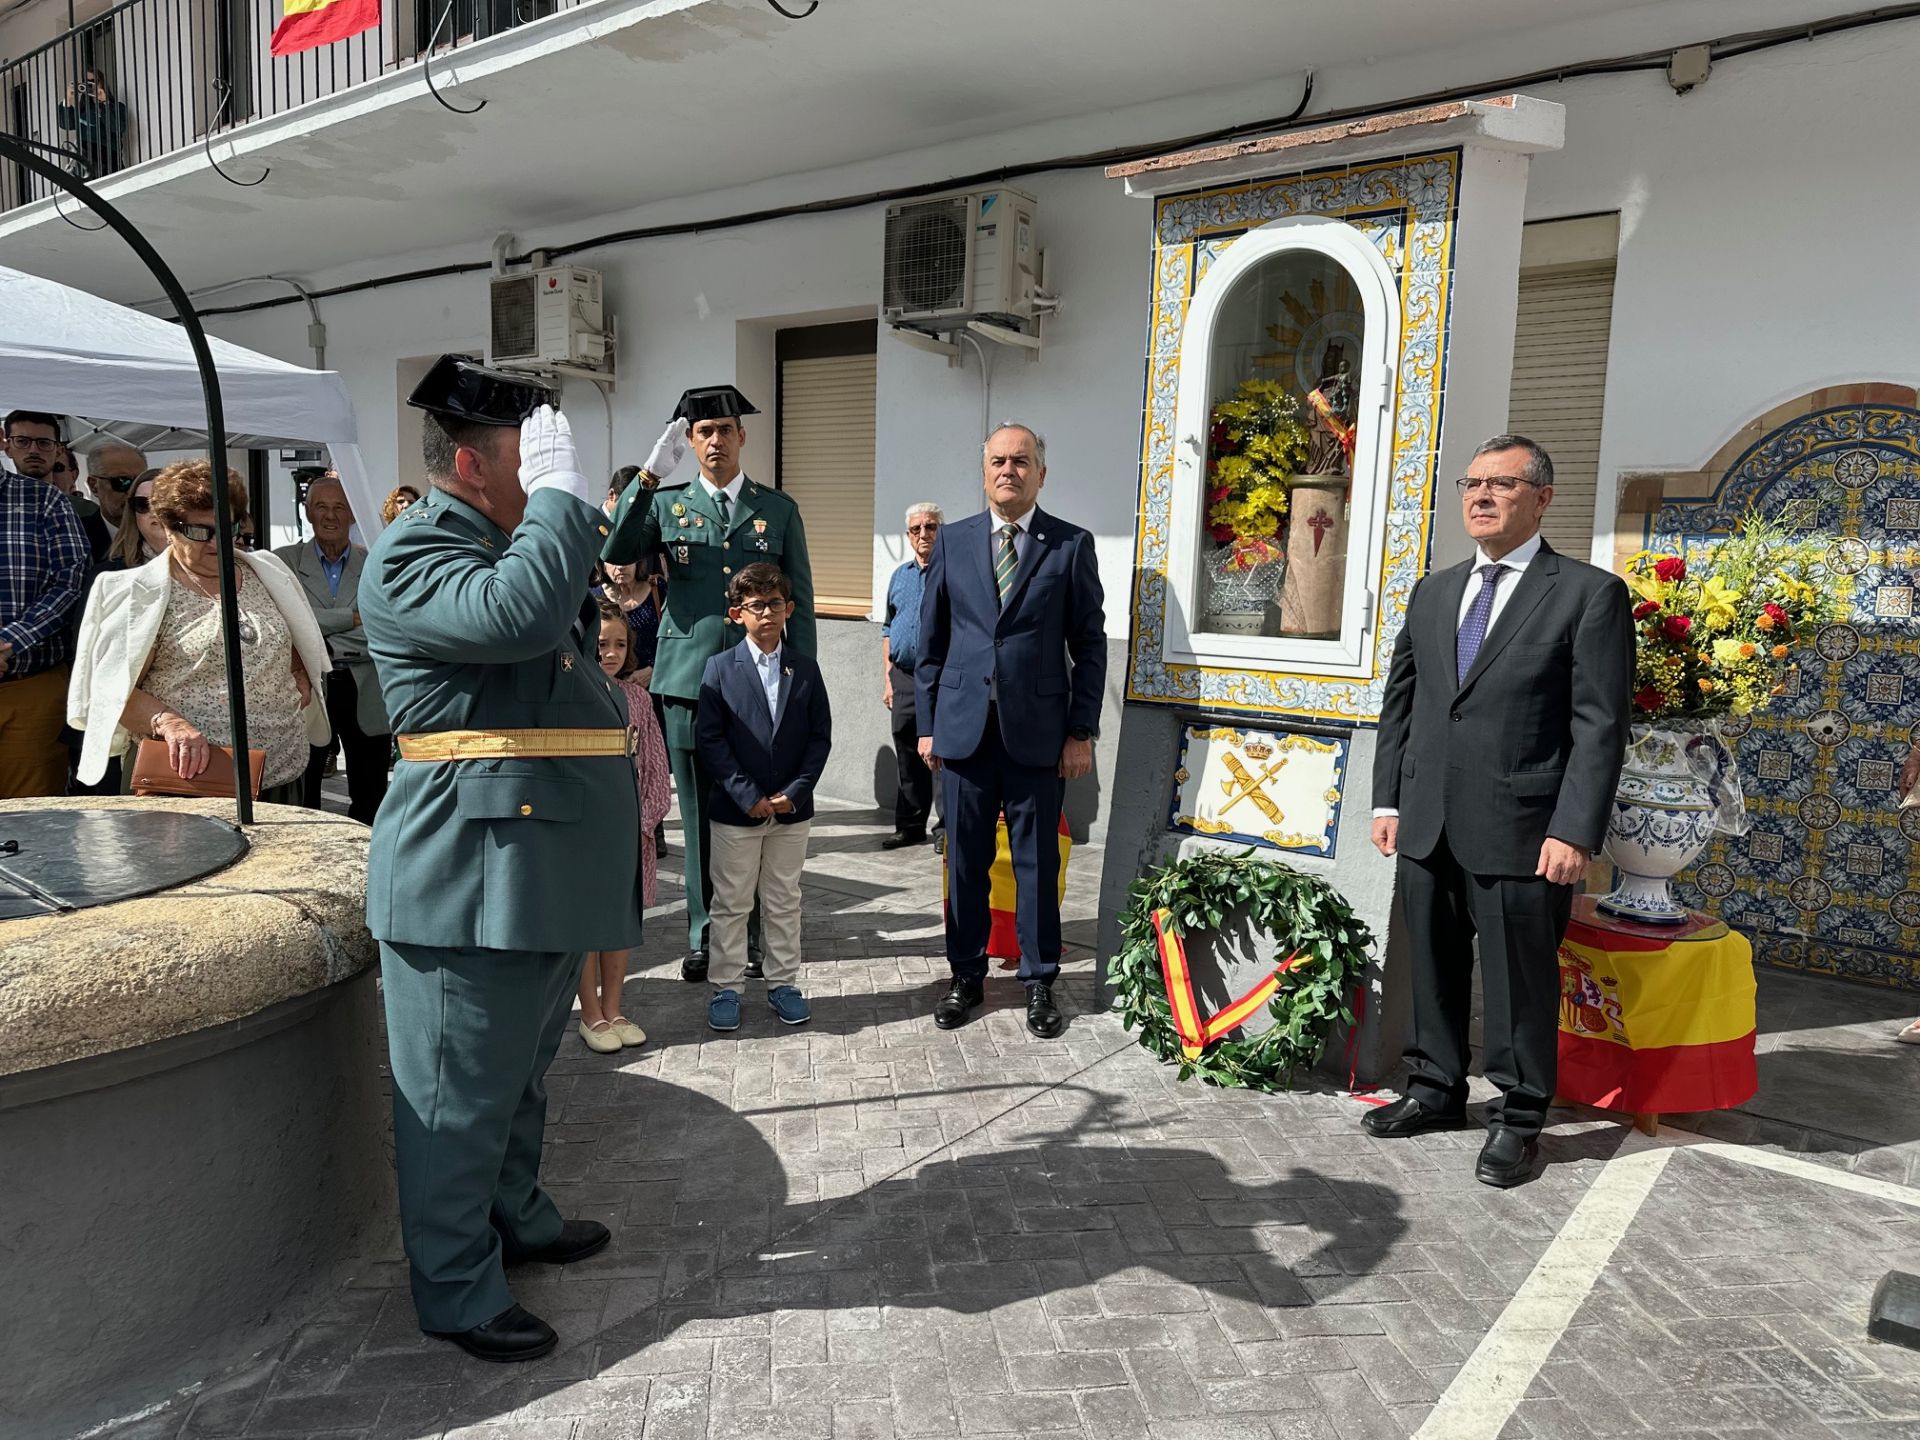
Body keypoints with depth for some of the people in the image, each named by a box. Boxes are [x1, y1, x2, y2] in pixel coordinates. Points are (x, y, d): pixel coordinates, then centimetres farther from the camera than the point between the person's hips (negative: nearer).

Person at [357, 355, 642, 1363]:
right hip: (472, 874, -10)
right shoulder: (413, 552, -12)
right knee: (462, 1092, 4)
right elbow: (516, 615, -31)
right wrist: (558, 491, -21)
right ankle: (457, 1292, 20)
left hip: (547, 867, 10)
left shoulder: (505, 545, 19)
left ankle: (516, 1217, 42)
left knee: (522, 1071, 24)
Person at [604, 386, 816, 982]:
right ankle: (703, 937, 20)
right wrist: (650, 474, -17)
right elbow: (616, 552, -10)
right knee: (699, 819, 8)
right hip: (689, 681, 0)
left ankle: (758, 935, 19)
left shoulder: (779, 509, 9)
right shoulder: (667, 503, 9)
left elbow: (799, 603, 8)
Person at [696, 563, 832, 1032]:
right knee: (731, 903, 8)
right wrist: (747, 795, -14)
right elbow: (709, 738, -8)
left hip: (792, 809, 2)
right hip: (735, 809, -2)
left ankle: (783, 983, 25)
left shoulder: (805, 669, 3)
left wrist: (795, 791, -10)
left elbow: (820, 735, 2)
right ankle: (726, 987, 20)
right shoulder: (720, 668, -3)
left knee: (784, 902, 13)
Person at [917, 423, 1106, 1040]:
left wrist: (1082, 731, -4)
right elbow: (931, 641, 9)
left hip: (1038, 730, -2)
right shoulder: (953, 541, 7)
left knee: (1037, 862, 6)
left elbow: (1090, 645, 1)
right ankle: (967, 976, 25)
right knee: (965, 860, 9)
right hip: (963, 727, 2)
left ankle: (1039, 983, 21)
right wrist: (927, 724, 6)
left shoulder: (1072, 544, 1)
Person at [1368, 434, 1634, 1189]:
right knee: (1434, 967, 15)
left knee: (1519, 979, 6)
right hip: (1427, 825, 5)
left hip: (1519, 830, -5)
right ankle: (1435, 1089, 32)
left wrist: (1575, 831, -15)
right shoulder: (1432, 592, 14)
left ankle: (1518, 1117, 23)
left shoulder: (1589, 592, -3)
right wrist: (1388, 799, 9)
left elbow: (1601, 725, -9)